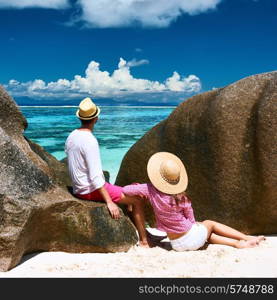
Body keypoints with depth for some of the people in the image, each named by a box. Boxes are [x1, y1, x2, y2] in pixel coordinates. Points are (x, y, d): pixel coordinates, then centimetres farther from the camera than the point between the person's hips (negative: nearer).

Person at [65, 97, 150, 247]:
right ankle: (144, 241, 3)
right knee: (137, 200, -6)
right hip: (92, 190, -10)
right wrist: (109, 202, -21)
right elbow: (95, 176, -25)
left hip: (78, 189, 10)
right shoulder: (90, 141, -22)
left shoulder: (71, 136, 5)